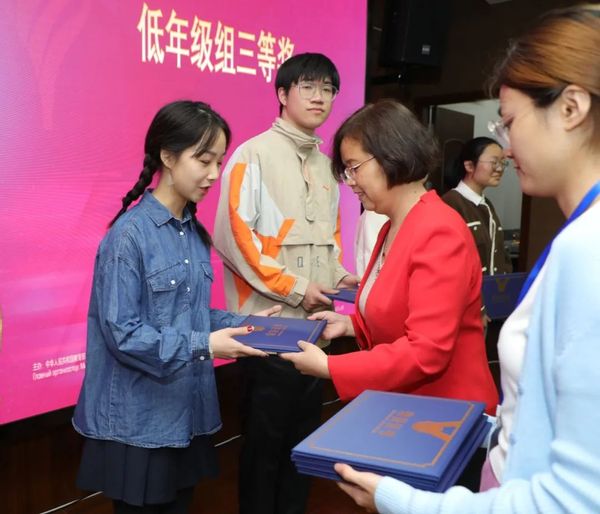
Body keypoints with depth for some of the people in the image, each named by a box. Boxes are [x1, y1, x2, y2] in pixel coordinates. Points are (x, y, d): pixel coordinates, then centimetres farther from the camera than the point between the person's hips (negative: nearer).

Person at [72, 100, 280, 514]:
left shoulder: (194, 231, 6)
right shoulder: (129, 234, -18)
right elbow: (121, 333, -21)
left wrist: (241, 323, -4)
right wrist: (203, 346, -24)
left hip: (188, 413, 7)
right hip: (140, 421, -7)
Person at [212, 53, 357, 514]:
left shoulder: (327, 165, 14)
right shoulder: (254, 154, -8)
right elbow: (232, 235, -15)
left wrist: (338, 276, 3)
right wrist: (293, 287, -15)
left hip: (315, 323, 7)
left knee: (304, 435, 17)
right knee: (265, 440, 5)